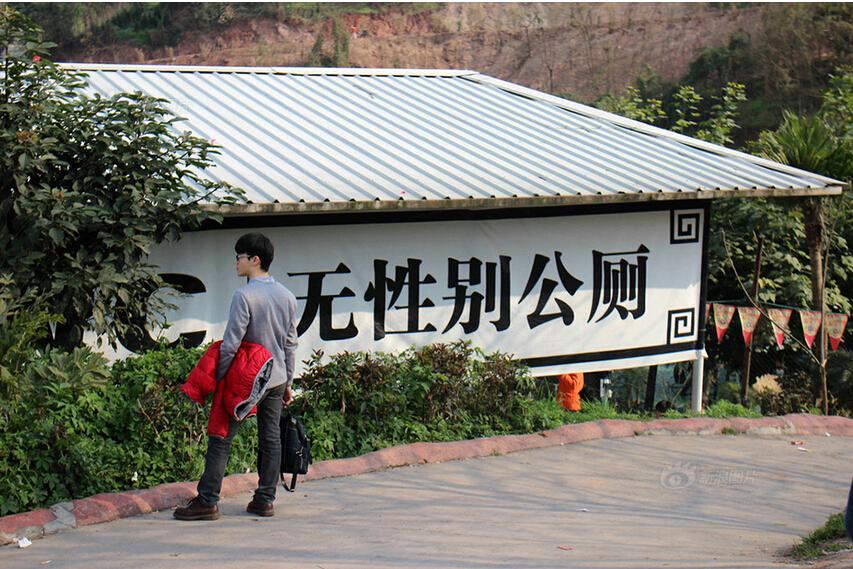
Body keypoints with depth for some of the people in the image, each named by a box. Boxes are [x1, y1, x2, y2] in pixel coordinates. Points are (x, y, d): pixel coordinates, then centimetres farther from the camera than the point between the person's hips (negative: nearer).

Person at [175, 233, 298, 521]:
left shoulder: (244, 296, -16)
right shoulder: (287, 296, 6)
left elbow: (230, 344, -18)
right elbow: (290, 344, 12)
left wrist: (218, 378, -8)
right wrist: (287, 382, 18)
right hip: (276, 378, 7)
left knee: (221, 437, -1)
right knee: (270, 437, 11)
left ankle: (208, 500, -2)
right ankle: (265, 499, 14)